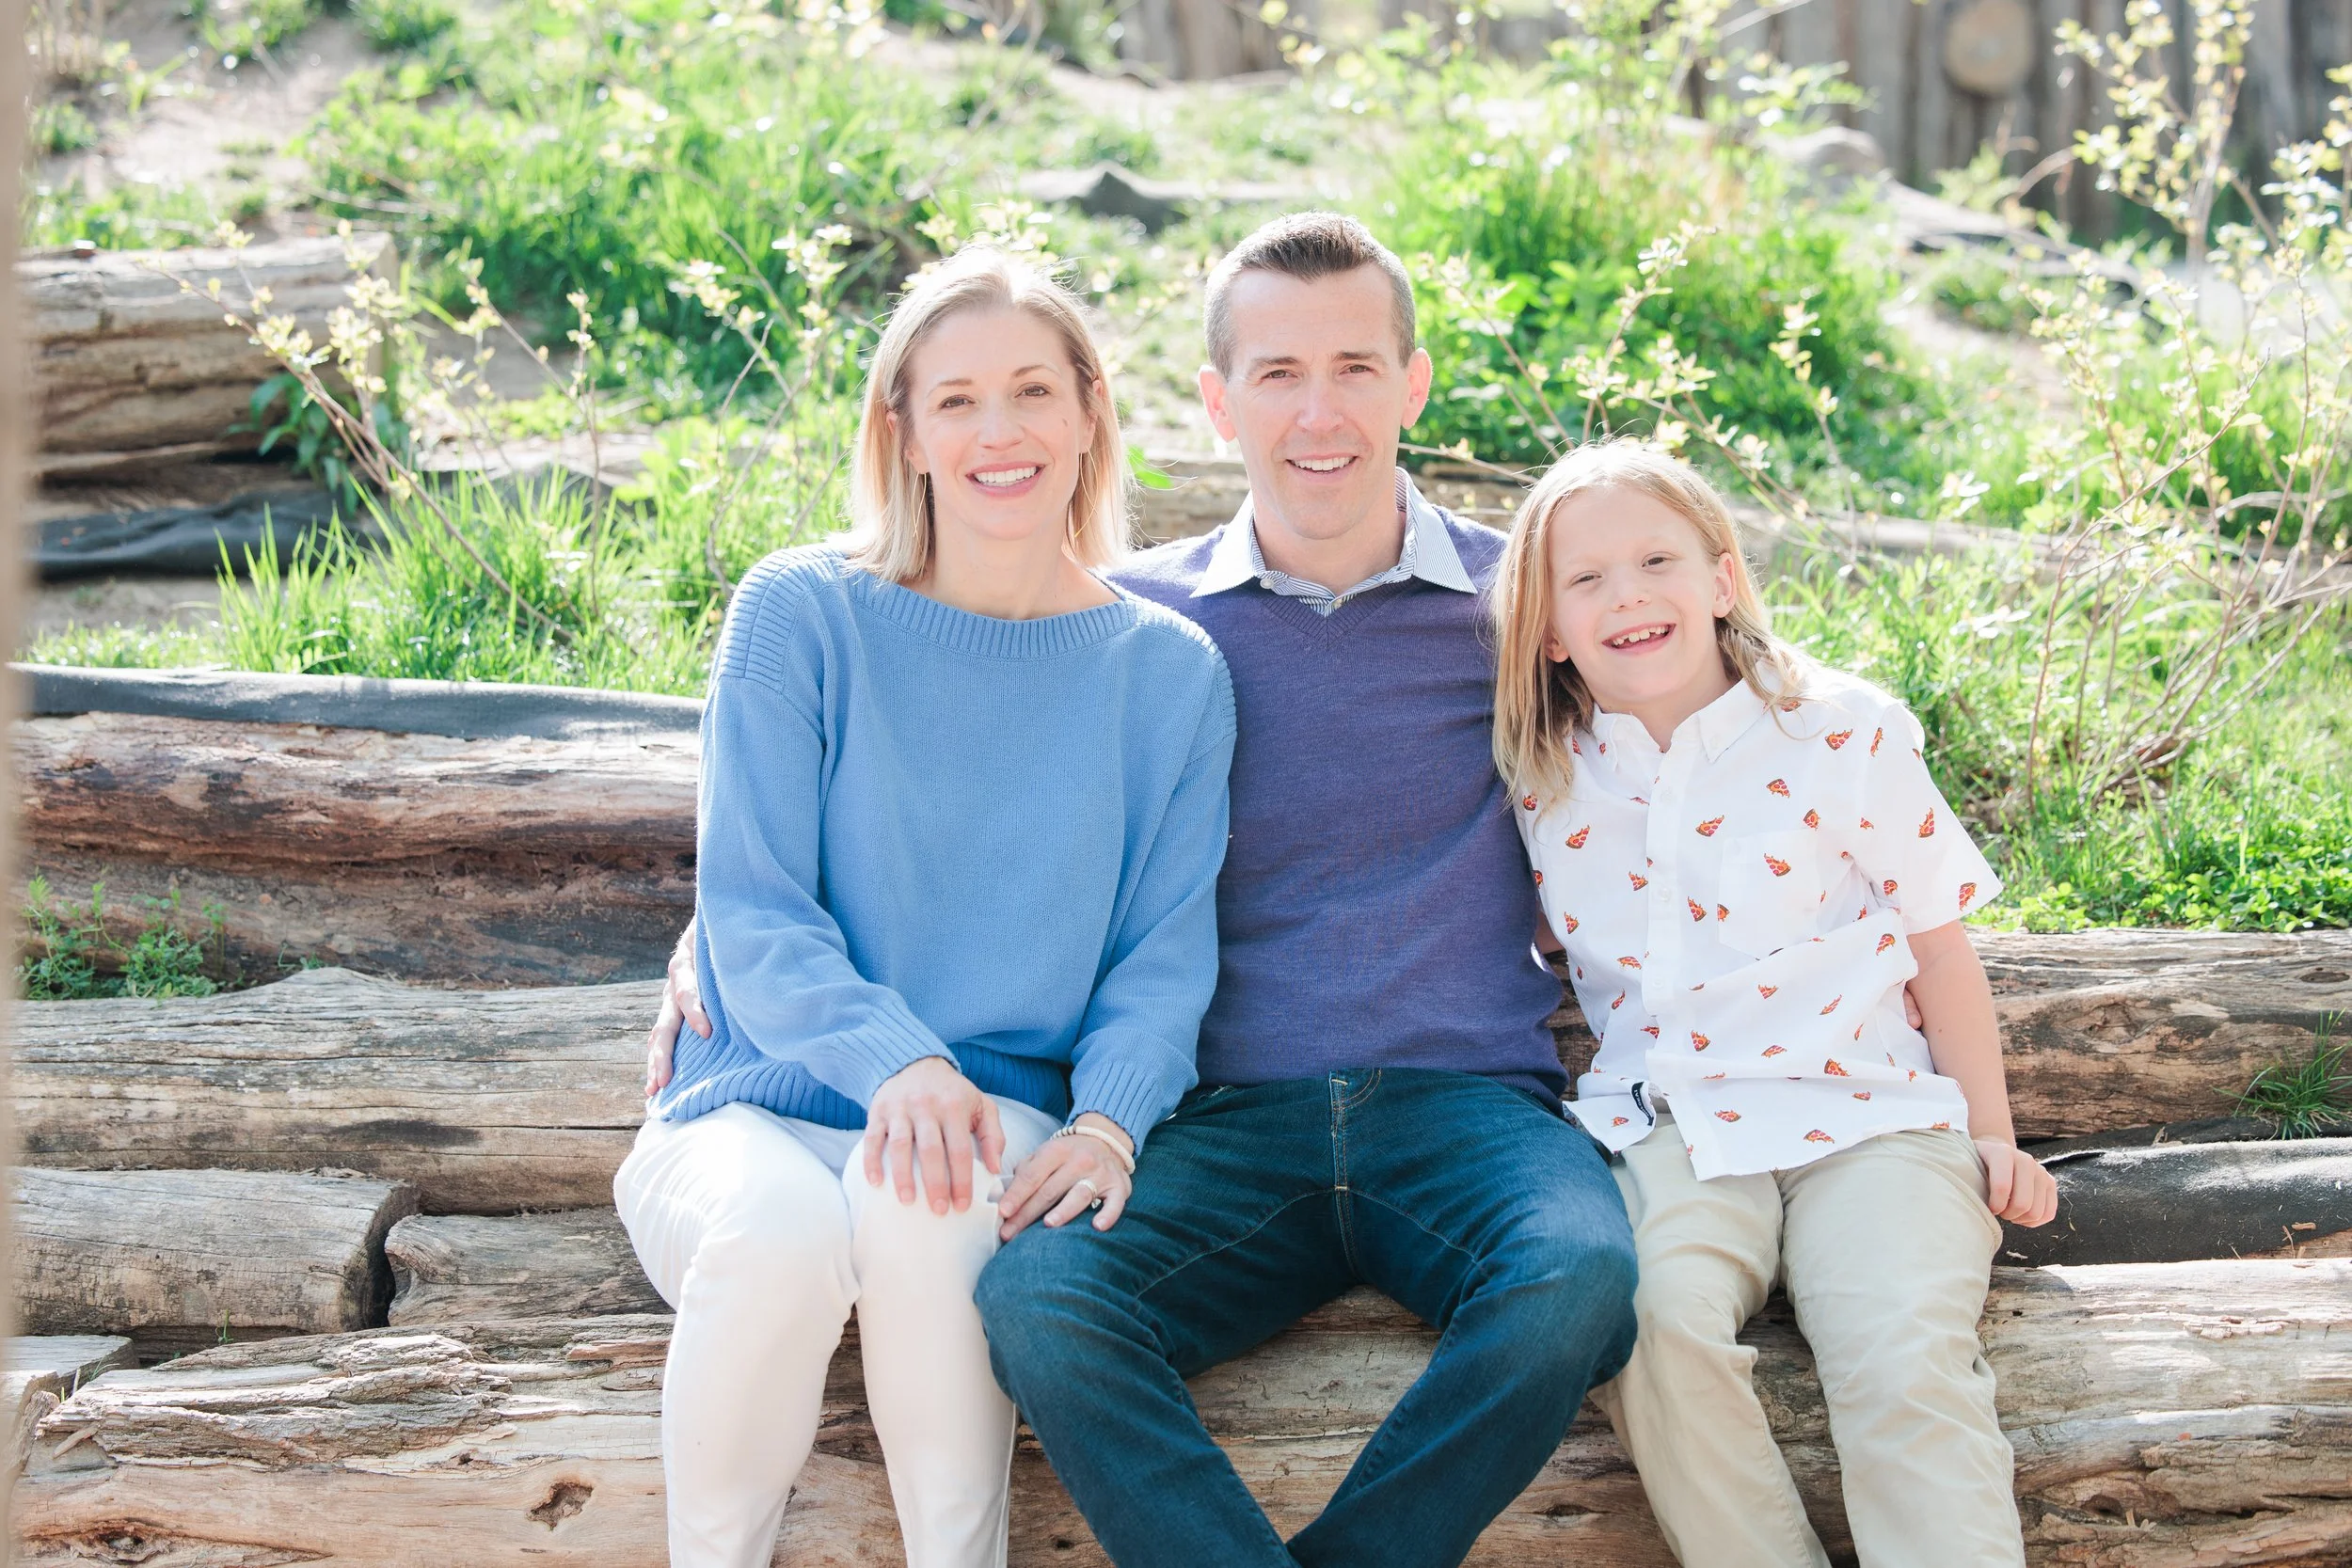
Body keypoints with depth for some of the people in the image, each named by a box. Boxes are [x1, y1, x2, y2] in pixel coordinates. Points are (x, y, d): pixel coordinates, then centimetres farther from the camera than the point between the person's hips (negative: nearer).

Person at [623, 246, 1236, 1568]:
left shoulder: (1169, 671, 5)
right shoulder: (801, 616, -1)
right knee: (780, 1235, -35)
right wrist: (898, 1064, -24)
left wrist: (1107, 1124, -18)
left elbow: (1164, 959, 4)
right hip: (764, 1107, 0)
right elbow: (754, 918, -5)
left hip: (1007, 1122, 1)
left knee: (921, 1202, -36)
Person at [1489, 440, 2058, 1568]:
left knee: (1907, 1358, -29)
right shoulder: (1544, 780, 9)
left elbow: (1938, 938, 10)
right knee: (1651, 1318, -31)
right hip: (1664, 1130, 1)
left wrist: (1992, 1135, 10)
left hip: (1860, 1117, -1)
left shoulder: (1841, 734, 3)